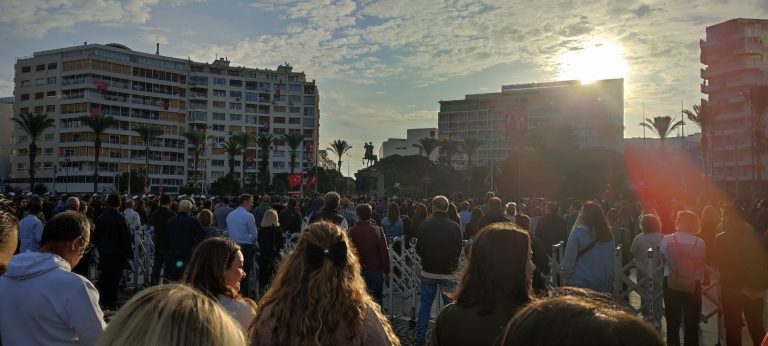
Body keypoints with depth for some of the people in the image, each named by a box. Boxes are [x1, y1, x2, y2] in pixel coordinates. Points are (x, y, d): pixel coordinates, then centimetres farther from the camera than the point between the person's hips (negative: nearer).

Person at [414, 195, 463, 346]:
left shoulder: (424, 225, -8)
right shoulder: (454, 226, -10)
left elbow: (418, 249, 0)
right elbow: (459, 248, 2)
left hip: (428, 271, 1)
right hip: (448, 272, -1)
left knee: (425, 305, 11)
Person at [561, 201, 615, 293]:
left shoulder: (577, 232, -12)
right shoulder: (607, 234, 2)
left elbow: (569, 257, -11)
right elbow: (611, 260, 7)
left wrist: (566, 275, -2)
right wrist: (610, 280, 14)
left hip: (579, 282, -4)